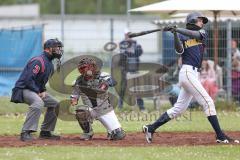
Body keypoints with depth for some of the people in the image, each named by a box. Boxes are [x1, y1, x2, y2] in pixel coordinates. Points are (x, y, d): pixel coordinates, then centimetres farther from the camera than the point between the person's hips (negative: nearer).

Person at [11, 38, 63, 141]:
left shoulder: (49, 63, 13)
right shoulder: (38, 61, -20)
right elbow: (28, 79, -26)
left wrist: (43, 90, 5)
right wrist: (37, 92, -20)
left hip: (37, 90, 11)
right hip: (23, 89, -11)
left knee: (54, 104, 12)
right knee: (38, 102, -36)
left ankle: (45, 132, 17)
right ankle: (26, 133, -38)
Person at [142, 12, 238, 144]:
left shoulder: (202, 33, 18)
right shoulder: (181, 36, 4)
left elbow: (196, 34, -5)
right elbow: (179, 50, -14)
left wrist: (177, 29, -15)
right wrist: (175, 34, -24)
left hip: (194, 74, 7)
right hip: (188, 72, -7)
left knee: (178, 109, 7)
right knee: (207, 102, -11)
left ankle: (150, 128, 13)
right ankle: (220, 136, -10)